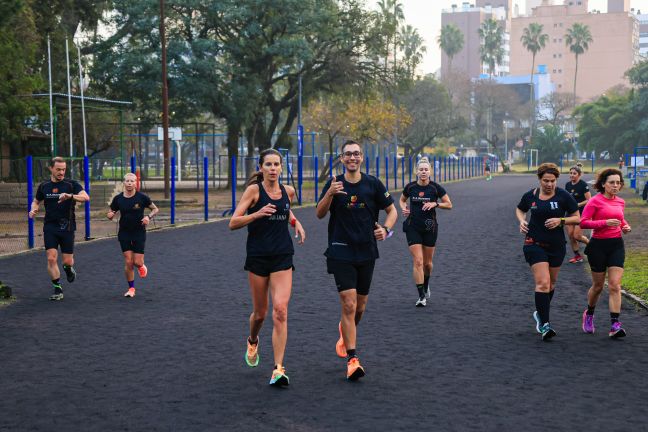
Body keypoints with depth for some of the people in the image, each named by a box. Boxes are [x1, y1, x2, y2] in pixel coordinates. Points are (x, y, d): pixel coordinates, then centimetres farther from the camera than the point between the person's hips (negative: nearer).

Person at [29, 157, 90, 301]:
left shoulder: (71, 184, -4)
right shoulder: (44, 186, 6)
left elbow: (86, 197, -18)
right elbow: (36, 201, 21)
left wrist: (70, 196, -35)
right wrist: (33, 210, -1)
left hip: (67, 227, -2)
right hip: (50, 228, 2)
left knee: (68, 261, 1)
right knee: (51, 258, -9)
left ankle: (68, 268, 39)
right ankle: (57, 289, 2)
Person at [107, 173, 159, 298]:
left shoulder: (141, 197, -8)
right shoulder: (118, 198, -2)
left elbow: (155, 209, 2)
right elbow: (110, 214, 8)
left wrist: (148, 216, -17)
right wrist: (110, 215, -16)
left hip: (139, 233, -1)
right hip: (124, 233, 2)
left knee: (137, 262, -5)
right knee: (128, 262, -3)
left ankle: (141, 266, 34)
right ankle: (131, 288, 12)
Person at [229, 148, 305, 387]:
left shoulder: (288, 191, 6)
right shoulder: (254, 190, -6)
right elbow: (233, 223, -11)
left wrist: (296, 222, 11)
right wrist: (257, 213, -24)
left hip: (283, 257, 2)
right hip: (258, 257, -2)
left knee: (280, 311, -12)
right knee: (260, 312, 11)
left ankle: (278, 370, -13)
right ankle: (253, 341, 47)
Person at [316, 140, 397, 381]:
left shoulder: (373, 184, 2)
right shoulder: (334, 184, -1)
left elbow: (392, 210, 9)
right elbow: (320, 214, -7)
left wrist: (386, 229, -10)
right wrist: (330, 194, -25)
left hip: (367, 251, 3)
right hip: (341, 252, -3)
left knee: (360, 306, 13)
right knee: (349, 304, -13)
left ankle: (345, 330, 47)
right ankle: (352, 360, -9)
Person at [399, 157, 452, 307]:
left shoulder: (436, 187, -7)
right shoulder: (410, 187, -2)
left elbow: (449, 205, 0)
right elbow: (402, 200, 17)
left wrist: (435, 204, -16)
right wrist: (404, 208, -4)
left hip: (430, 228, 0)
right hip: (413, 228, 0)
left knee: (427, 263, 11)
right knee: (418, 262, -10)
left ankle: (426, 285, 42)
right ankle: (422, 296, -7)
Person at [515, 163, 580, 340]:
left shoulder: (563, 196, -6)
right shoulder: (530, 195, -1)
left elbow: (577, 218, -1)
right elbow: (520, 210, 19)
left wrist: (560, 220, -18)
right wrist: (522, 221, -2)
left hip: (556, 246, 2)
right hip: (535, 244, -2)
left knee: (551, 283, 16)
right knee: (542, 283, -15)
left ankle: (540, 313, 40)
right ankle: (544, 324, -16)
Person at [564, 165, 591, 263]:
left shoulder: (583, 185, -12)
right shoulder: (568, 185, 7)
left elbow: (589, 200, -13)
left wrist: (577, 205, -20)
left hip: (581, 214, -6)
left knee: (577, 236, -9)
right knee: (570, 235, 2)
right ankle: (577, 256, 14)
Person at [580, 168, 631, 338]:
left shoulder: (620, 202, 9)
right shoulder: (595, 201, -9)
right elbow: (583, 222, -16)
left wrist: (625, 226, 6)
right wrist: (605, 223, -24)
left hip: (617, 245, 4)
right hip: (598, 245, -4)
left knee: (615, 286, -8)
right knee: (598, 286, 9)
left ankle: (615, 325, -12)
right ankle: (589, 314, 36)